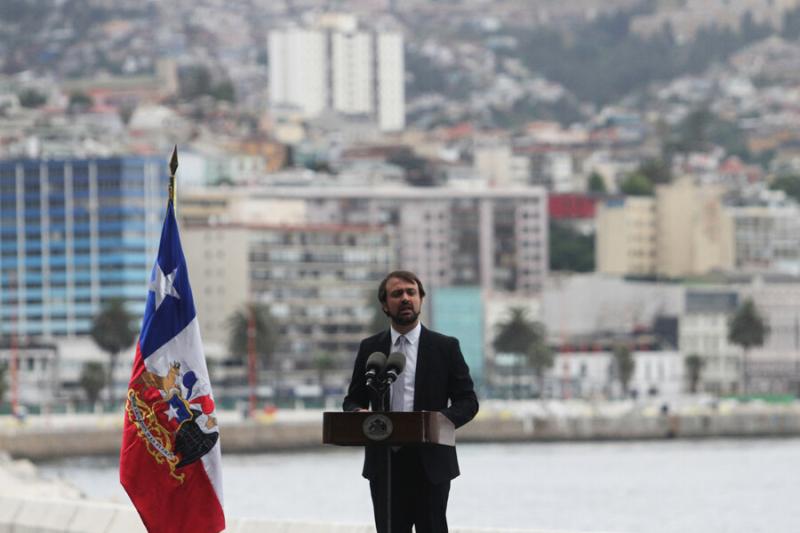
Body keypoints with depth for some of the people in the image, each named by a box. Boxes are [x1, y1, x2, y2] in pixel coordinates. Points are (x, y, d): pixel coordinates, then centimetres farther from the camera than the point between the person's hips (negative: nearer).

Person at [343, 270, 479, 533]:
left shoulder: (445, 347, 4)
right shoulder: (370, 348, 11)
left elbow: (467, 401, 2)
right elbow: (353, 400, 15)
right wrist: (358, 413, -10)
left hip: (430, 464, -2)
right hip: (384, 464, 2)